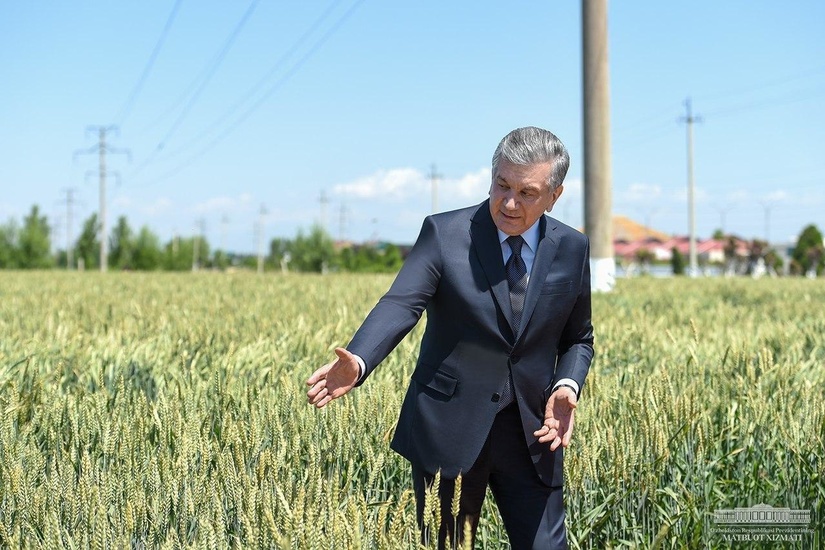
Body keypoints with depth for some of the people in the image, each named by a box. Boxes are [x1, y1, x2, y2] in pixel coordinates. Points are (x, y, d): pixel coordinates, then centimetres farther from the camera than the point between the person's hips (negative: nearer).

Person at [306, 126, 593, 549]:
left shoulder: (574, 250, 2)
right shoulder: (444, 233, -8)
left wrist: (568, 385, -9)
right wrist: (357, 362, -40)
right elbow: (400, 304, -21)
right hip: (450, 427, -2)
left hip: (532, 433, 2)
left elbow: (579, 338, 12)